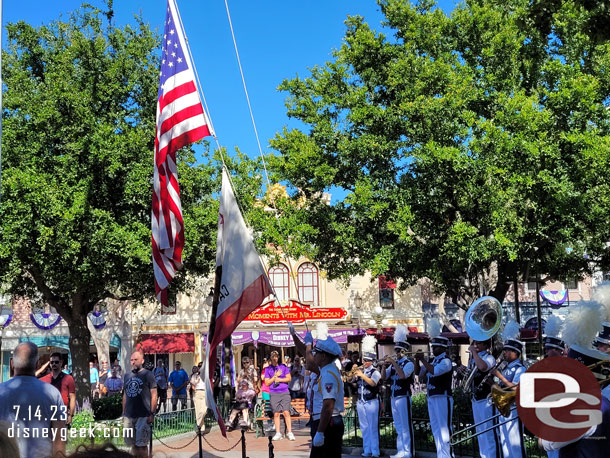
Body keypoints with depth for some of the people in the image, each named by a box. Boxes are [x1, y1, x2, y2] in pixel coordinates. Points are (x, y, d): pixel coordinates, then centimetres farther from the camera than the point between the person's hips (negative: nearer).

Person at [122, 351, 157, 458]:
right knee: (133, 444, 11)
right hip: (129, 416, 5)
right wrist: (123, 413, 15)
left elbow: (154, 396, -6)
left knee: (141, 445, -3)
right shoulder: (127, 376, 13)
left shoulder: (148, 375, -3)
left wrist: (152, 414, -12)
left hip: (143, 416, -5)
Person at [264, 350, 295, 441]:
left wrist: (279, 379, -5)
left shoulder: (283, 367, 10)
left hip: (284, 393, -1)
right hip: (274, 393, 1)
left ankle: (289, 432, -5)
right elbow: (267, 383, 4)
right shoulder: (268, 369, 9)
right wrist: (275, 376, -7)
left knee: (286, 412, -9)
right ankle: (278, 433, 7)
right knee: (276, 413, -1)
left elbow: (289, 378, 6)